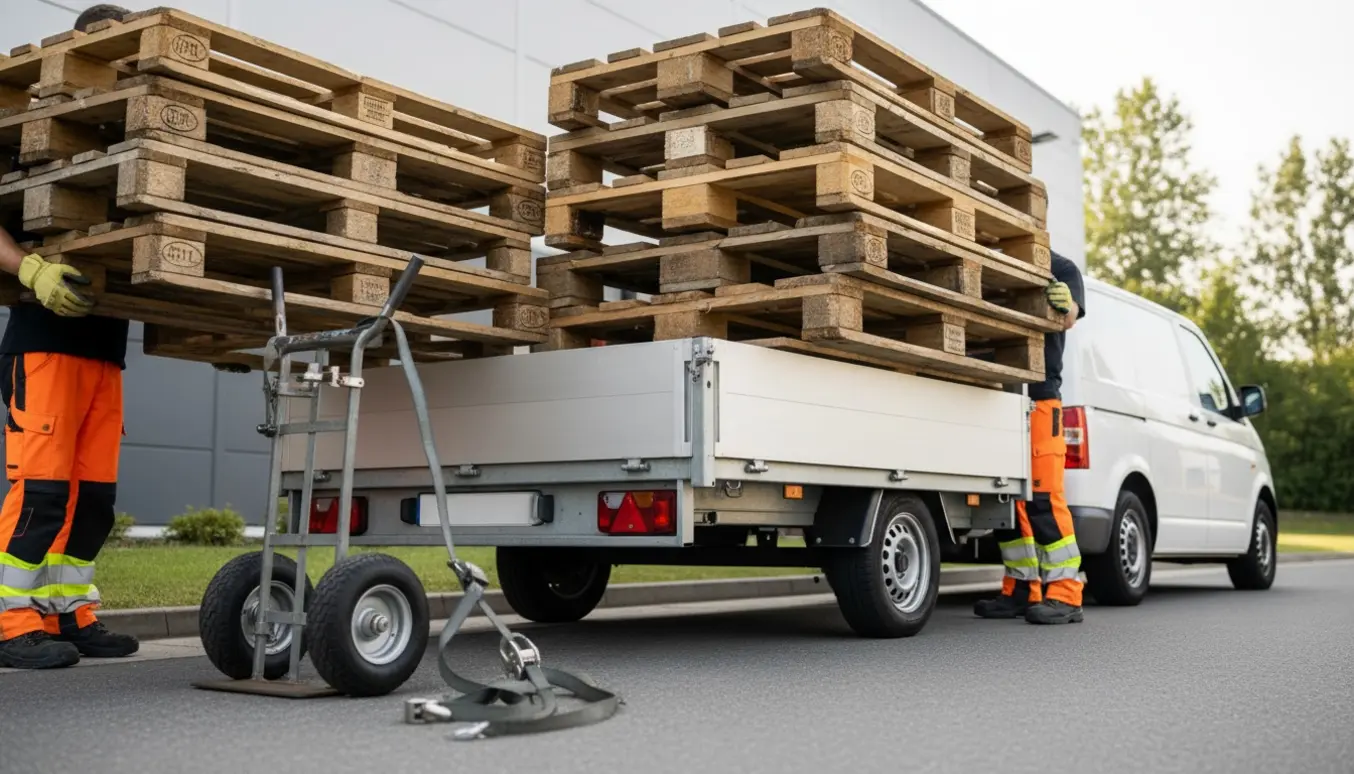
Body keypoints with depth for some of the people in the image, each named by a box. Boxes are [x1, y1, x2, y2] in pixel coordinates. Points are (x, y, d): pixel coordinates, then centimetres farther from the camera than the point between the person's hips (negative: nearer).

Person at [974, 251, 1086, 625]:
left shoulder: (1060, 269, 6)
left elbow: (1068, 318, -10)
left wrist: (1065, 306, -32)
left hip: (1039, 397, -5)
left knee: (1043, 498, -10)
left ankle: (1064, 595, -5)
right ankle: (1022, 590, 14)